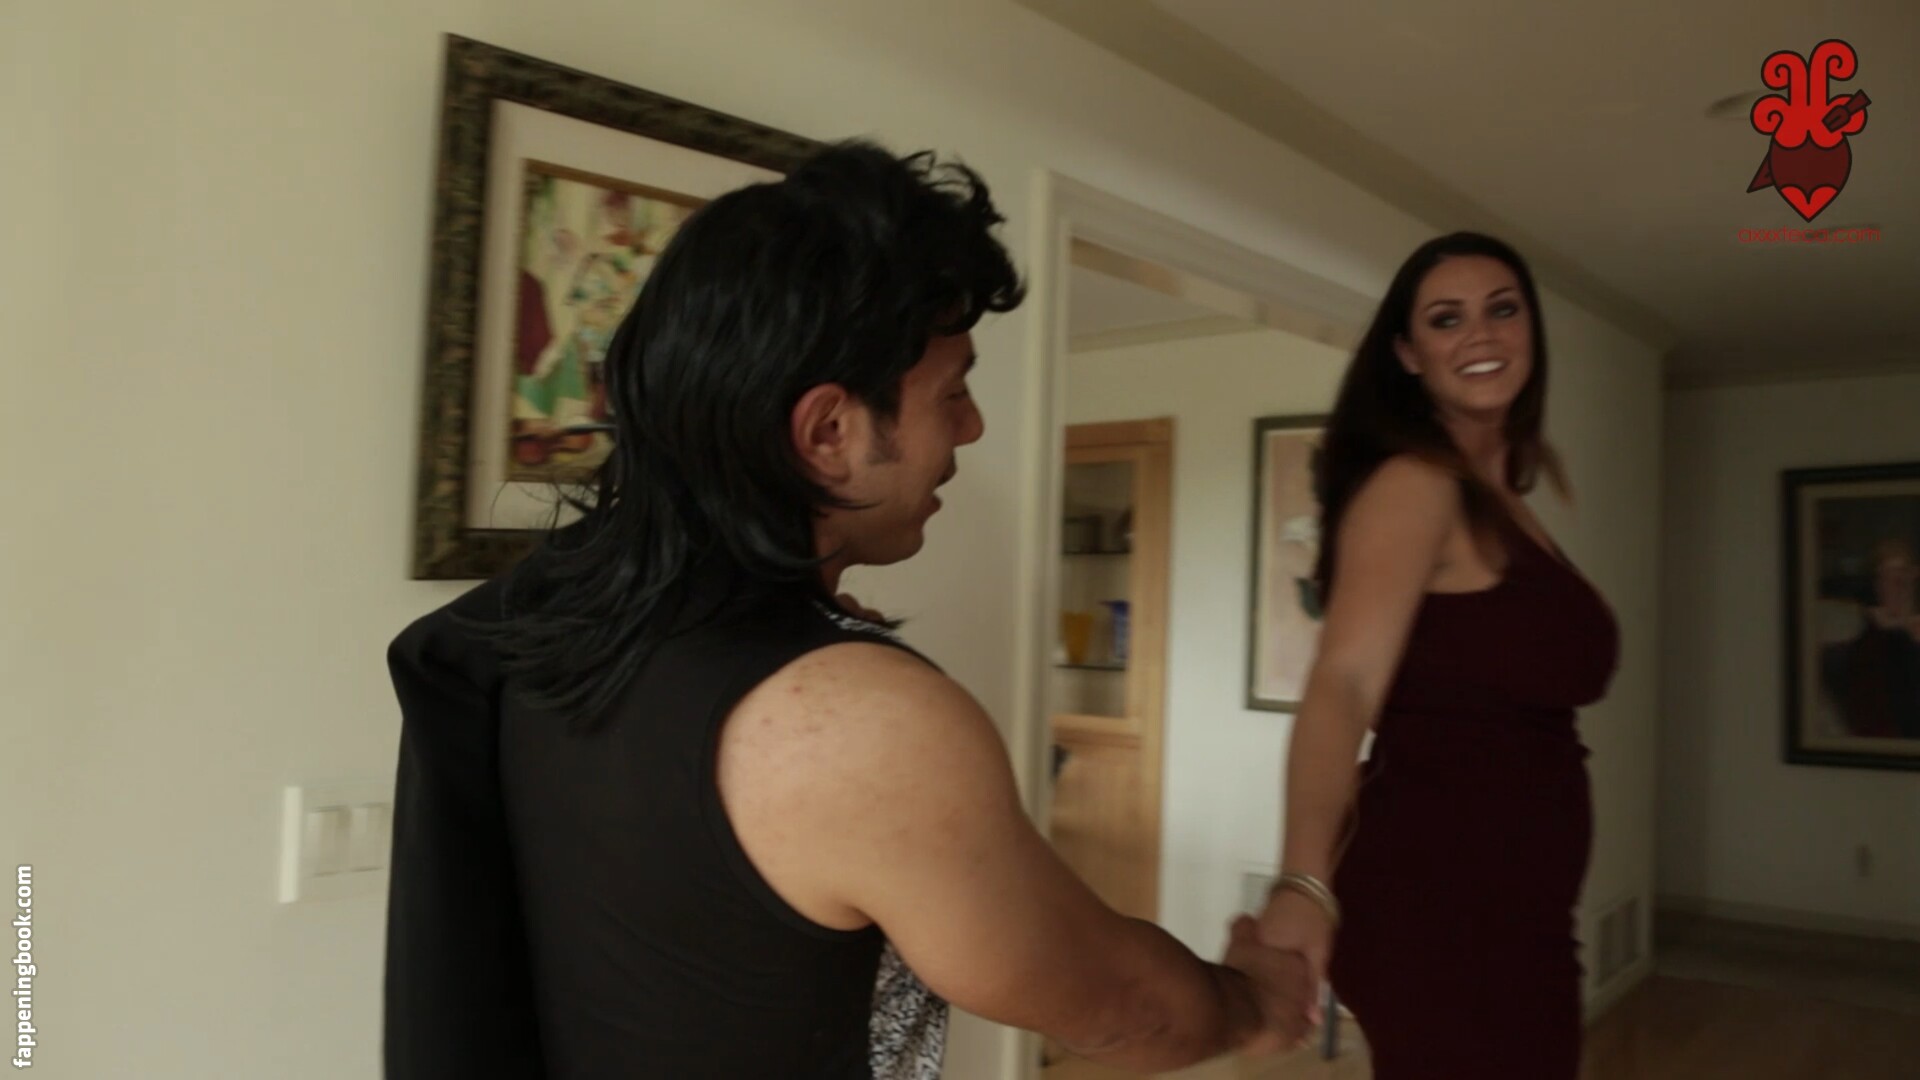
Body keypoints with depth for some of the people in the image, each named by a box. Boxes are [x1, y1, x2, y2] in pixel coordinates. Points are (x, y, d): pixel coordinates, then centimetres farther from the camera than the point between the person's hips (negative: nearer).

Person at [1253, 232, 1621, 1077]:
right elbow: (1344, 683, -29)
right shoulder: (1415, 483, -15)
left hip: (1505, 903, 9)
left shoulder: (1499, 498, 13)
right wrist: (1302, 884, -42)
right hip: (1439, 895, -9)